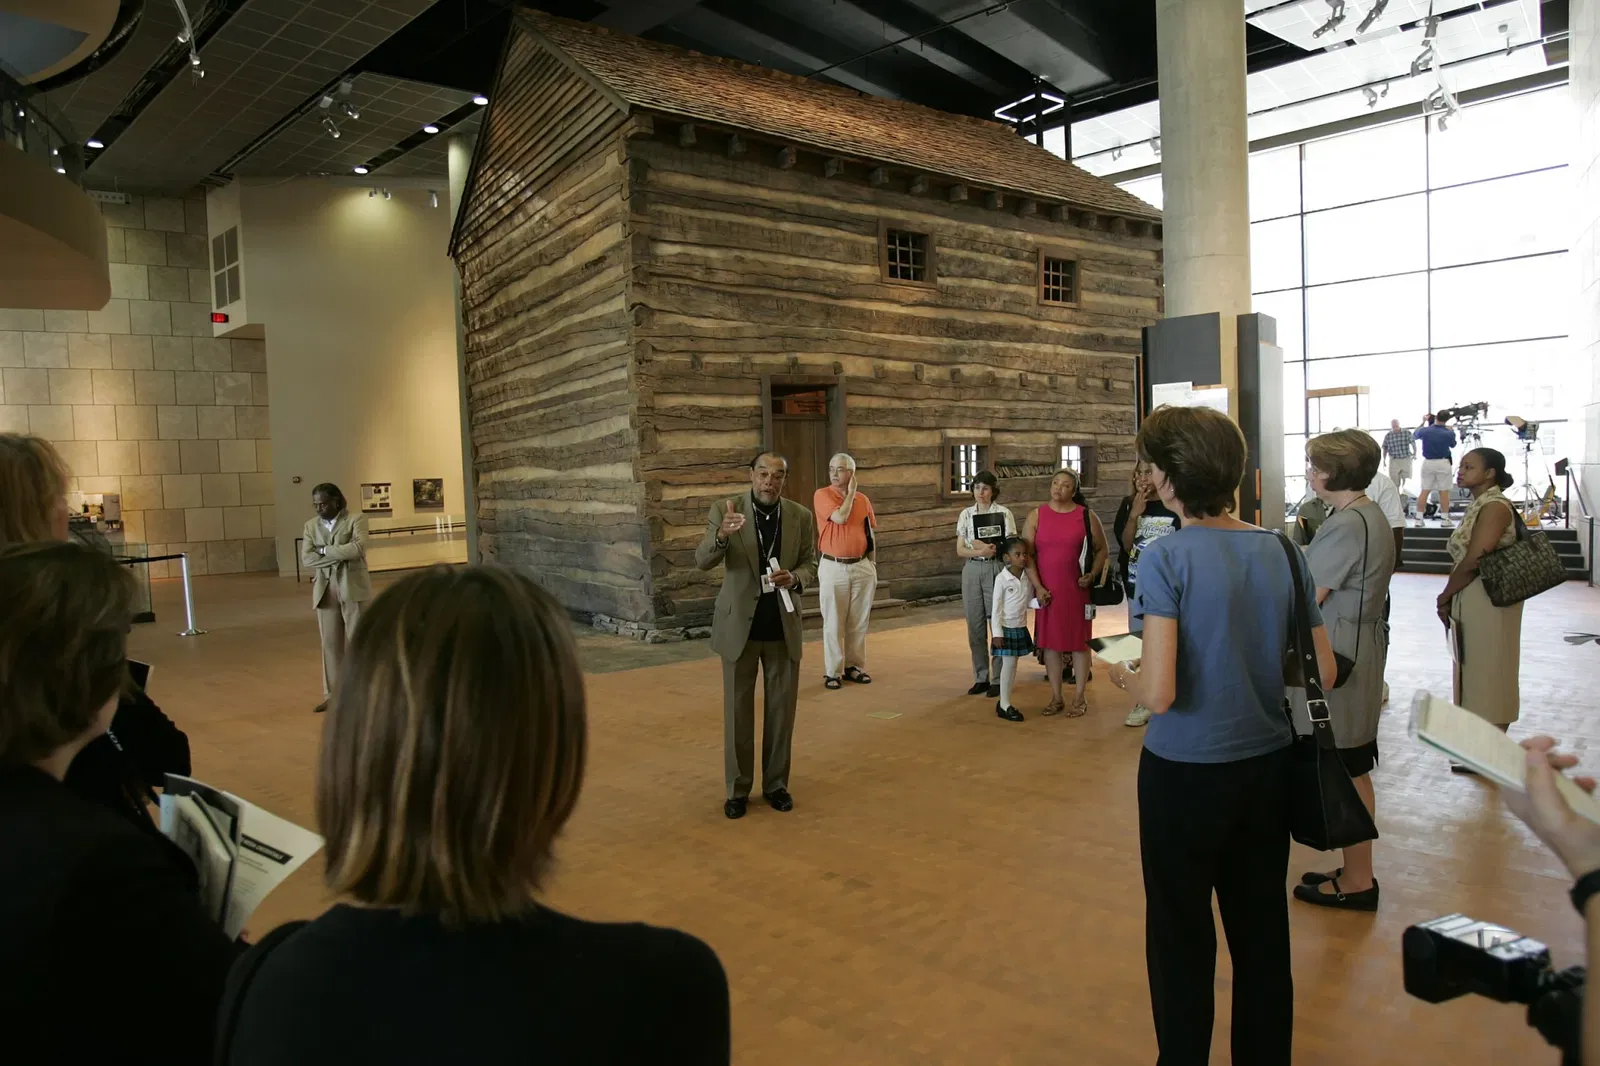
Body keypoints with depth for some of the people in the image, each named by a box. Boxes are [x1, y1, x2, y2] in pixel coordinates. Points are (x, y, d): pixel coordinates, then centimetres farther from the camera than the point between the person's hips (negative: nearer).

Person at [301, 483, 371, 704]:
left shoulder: (356, 520, -2)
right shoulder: (311, 525, 11)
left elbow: (358, 548, -18)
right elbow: (306, 558, -2)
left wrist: (325, 550, -9)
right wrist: (340, 556, -10)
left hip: (353, 587, -4)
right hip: (325, 590, 4)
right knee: (330, 643, 6)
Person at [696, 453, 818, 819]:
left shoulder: (800, 516, -1)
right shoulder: (725, 510, -8)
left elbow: (810, 563, 6)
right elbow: (702, 561, -16)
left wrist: (795, 578, -18)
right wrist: (722, 535, -38)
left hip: (783, 626, 2)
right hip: (739, 625, -2)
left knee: (781, 710, 10)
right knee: (737, 710, 7)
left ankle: (776, 784, 26)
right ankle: (738, 789, 19)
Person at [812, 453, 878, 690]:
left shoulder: (863, 499, 8)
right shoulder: (822, 495, -5)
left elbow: (870, 535, 13)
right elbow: (840, 517, -21)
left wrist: (873, 566, 11)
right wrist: (850, 492, -8)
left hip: (862, 566, 4)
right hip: (833, 567, -4)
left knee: (859, 621, 9)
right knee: (833, 623, 1)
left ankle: (854, 666, 21)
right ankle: (833, 672, 8)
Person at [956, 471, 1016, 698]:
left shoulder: (1003, 513, 0)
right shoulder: (966, 514, 8)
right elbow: (960, 549, 4)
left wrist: (991, 548, -16)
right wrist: (981, 551, -14)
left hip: (996, 570, -3)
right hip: (972, 571, 3)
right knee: (975, 626, 6)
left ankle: (998, 679, 6)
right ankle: (980, 678, 15)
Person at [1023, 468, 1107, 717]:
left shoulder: (1086, 516, 0)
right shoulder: (1036, 516, 2)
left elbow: (1101, 549, 8)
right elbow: (1027, 554, 1)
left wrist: (1092, 575, -7)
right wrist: (1038, 587, -7)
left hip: (1077, 590, -1)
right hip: (1047, 591, 1)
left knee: (1079, 641, 4)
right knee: (1050, 642, 6)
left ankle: (1079, 698, 15)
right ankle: (1056, 698, 17)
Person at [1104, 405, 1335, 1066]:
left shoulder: (1166, 558, -18)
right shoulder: (1283, 552, -3)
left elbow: (1159, 694, -23)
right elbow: (1323, 672, 2)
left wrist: (1123, 677, -2)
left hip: (1186, 772, -5)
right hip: (1267, 766, 5)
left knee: (1182, 937, 14)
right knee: (1262, 931, 19)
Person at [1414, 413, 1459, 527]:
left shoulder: (1425, 430, -5)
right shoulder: (1449, 433, -7)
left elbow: (1414, 435, 17)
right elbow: (1453, 445, 14)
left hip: (1427, 463, 2)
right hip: (1443, 463, -2)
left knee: (1424, 491, 4)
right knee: (1444, 492, 2)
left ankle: (1419, 518, 2)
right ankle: (1444, 519, 3)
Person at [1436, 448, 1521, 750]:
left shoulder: (1494, 506, -15)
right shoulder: (1479, 504, 13)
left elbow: (1473, 562, -20)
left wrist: (1445, 597, -8)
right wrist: (1451, 596, 0)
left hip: (1487, 601, -9)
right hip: (1472, 600, 9)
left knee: (1487, 673, -1)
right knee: (1476, 672, 15)